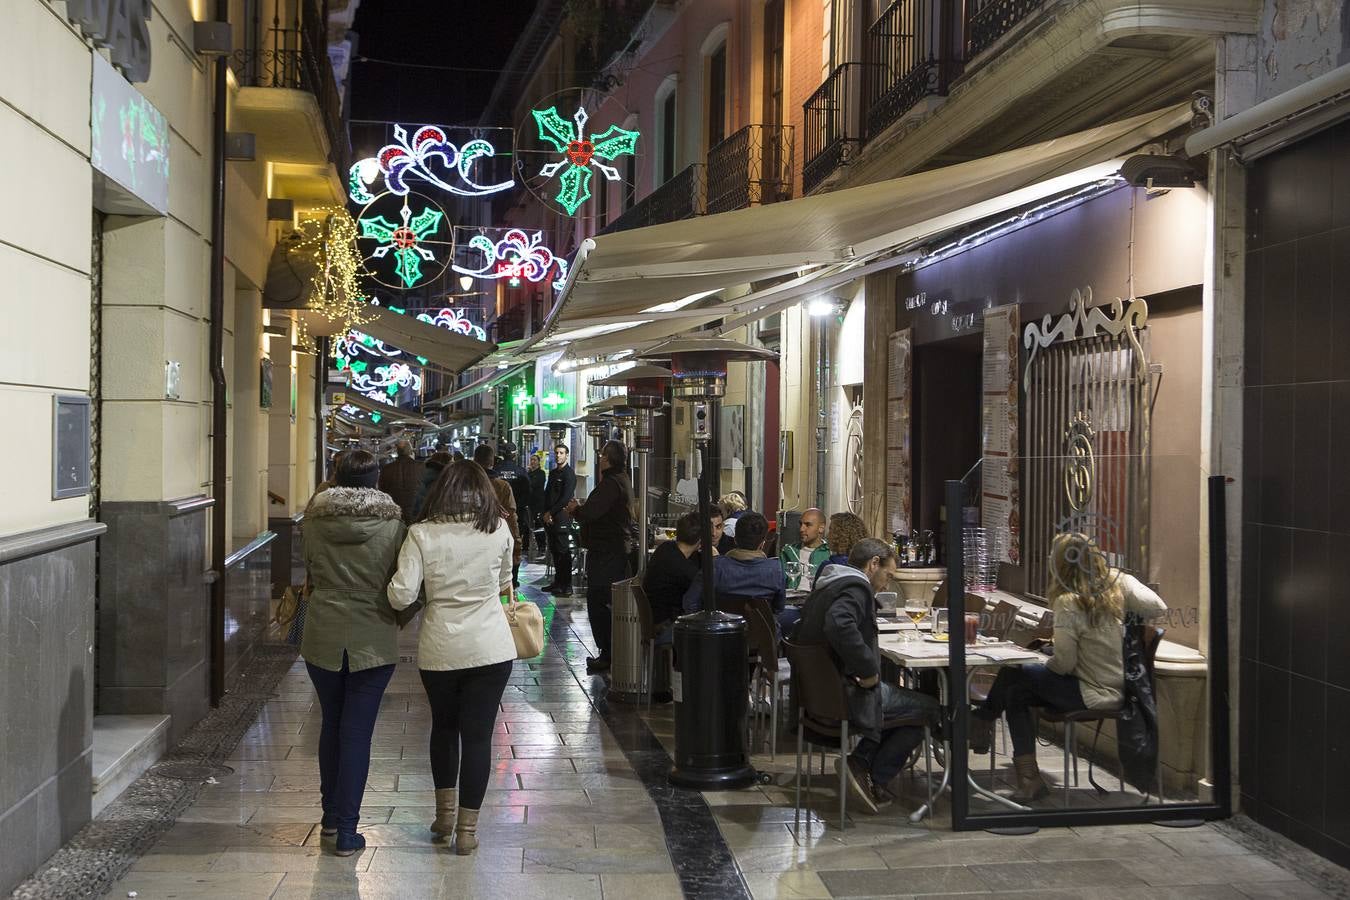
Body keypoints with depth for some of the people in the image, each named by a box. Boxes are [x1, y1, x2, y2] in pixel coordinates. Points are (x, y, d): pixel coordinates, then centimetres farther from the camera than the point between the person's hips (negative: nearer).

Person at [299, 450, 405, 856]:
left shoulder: (314, 521, -2)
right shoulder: (392, 524, -8)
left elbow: (310, 575, 10)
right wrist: (396, 619, 15)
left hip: (323, 636, 3)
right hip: (373, 640, -2)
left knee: (332, 724, 19)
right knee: (357, 731, 2)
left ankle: (330, 816, 30)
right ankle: (346, 830, 4)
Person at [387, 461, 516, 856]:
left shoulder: (422, 534, -8)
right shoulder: (499, 530, -4)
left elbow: (401, 596, -13)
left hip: (439, 649, 0)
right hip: (490, 648, 0)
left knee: (443, 726, 21)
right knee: (478, 734, 6)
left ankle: (445, 812, 33)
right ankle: (467, 828, 11)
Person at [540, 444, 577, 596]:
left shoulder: (569, 474, -7)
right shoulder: (552, 472, 18)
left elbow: (565, 498, -15)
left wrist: (550, 512, -12)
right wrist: (546, 513, 3)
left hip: (562, 516, -8)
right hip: (550, 517, 8)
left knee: (563, 550, -8)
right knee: (554, 550, 11)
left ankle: (566, 586, -7)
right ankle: (557, 581, 18)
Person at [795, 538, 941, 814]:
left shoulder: (827, 585, 15)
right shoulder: (855, 587, -16)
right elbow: (839, 626, -37)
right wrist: (869, 670, -26)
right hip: (846, 693, -10)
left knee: (900, 695, 26)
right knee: (929, 708, 1)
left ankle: (862, 760, 12)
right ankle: (874, 777, 0)